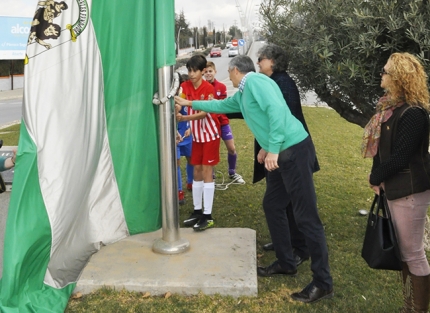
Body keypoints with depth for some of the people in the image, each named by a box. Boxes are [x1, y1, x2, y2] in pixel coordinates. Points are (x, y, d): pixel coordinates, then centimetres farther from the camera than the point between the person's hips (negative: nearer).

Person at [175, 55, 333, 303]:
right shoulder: (242, 94, 21)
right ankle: (286, 263, 30)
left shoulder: (255, 81, -9)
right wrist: (191, 103, 45)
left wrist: (273, 149, -24)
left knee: (307, 217, -8)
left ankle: (323, 283, 0)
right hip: (282, 153, 11)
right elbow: (221, 105, 38)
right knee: (272, 206, 17)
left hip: (295, 150, -11)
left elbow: (276, 110, -23)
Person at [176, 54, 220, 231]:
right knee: (197, 171, 9)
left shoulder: (208, 88, -17)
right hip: (197, 135, 6)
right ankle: (197, 211, 20)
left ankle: (207, 215, -1)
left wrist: (185, 118, -39)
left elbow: (205, 112, -25)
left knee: (207, 171, -6)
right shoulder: (185, 86, -2)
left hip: (210, 133, -5)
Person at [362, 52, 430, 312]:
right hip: (396, 187, 10)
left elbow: (401, 155, -22)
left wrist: (375, 178, -8)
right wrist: (379, 178, 1)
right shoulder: (393, 105, 9)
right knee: (405, 250, 19)